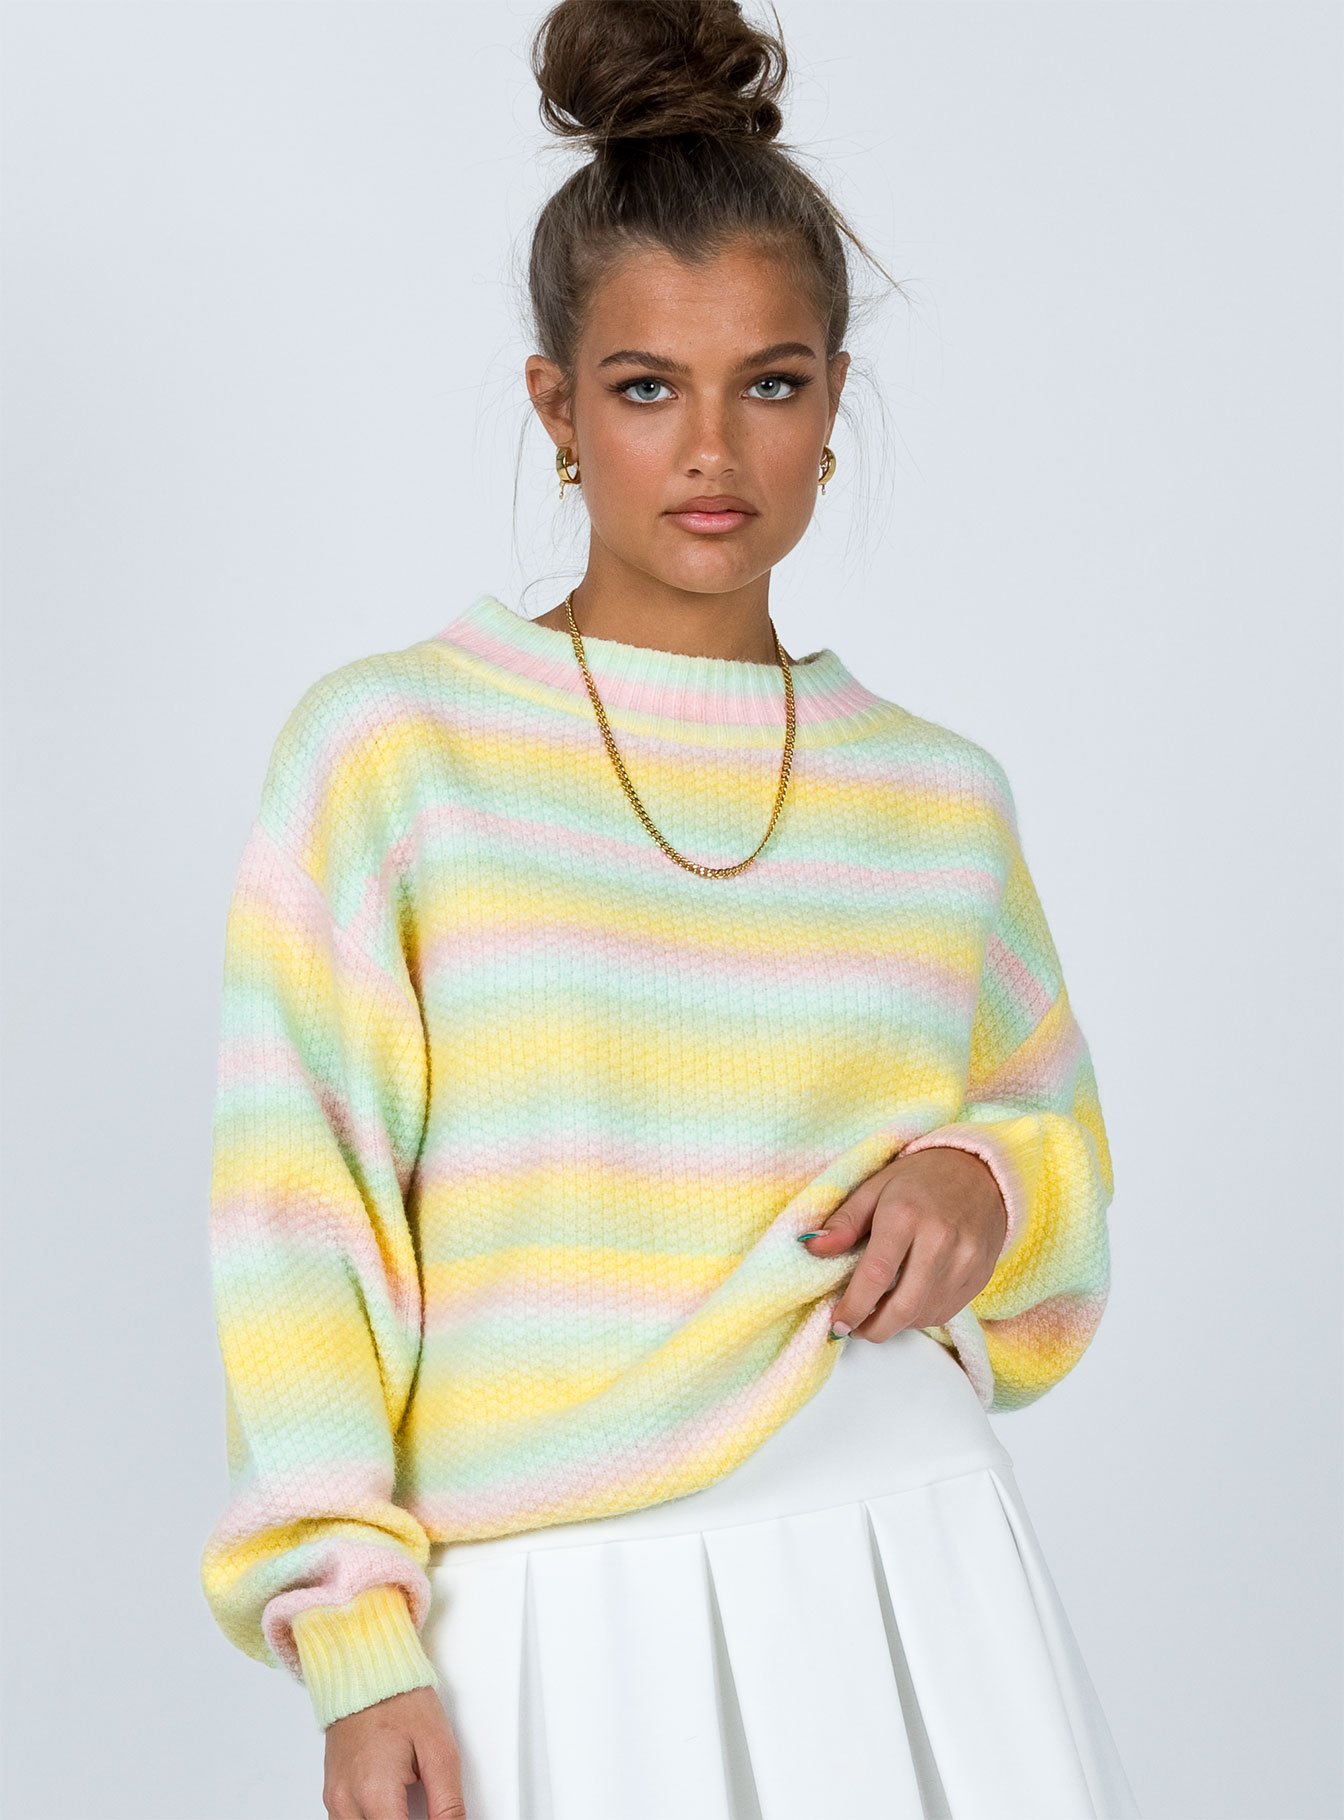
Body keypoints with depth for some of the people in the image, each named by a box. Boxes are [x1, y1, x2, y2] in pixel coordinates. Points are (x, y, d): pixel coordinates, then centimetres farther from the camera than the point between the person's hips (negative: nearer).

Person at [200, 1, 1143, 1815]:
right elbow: (300, 1222, -4)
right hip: (548, 1618, -2)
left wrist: (985, 1185, -4)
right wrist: (358, 1643, -9)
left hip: (898, 1584, 3)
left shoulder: (939, 797, 6)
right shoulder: (388, 745, -3)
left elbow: (1064, 1152, 19)